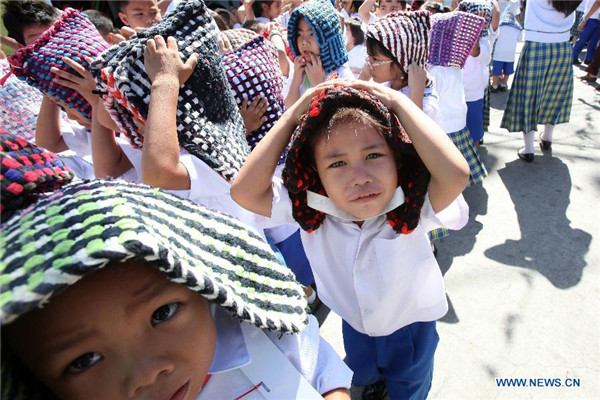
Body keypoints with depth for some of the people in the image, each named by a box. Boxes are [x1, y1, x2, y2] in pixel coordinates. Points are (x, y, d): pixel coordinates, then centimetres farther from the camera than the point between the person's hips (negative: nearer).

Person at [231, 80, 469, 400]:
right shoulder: (311, 210, -28)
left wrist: (398, 102, -45)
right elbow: (244, 191, -38)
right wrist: (293, 115, -38)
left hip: (411, 325, -2)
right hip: (354, 324, 3)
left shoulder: (412, 207, -34)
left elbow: (456, 174, -54)